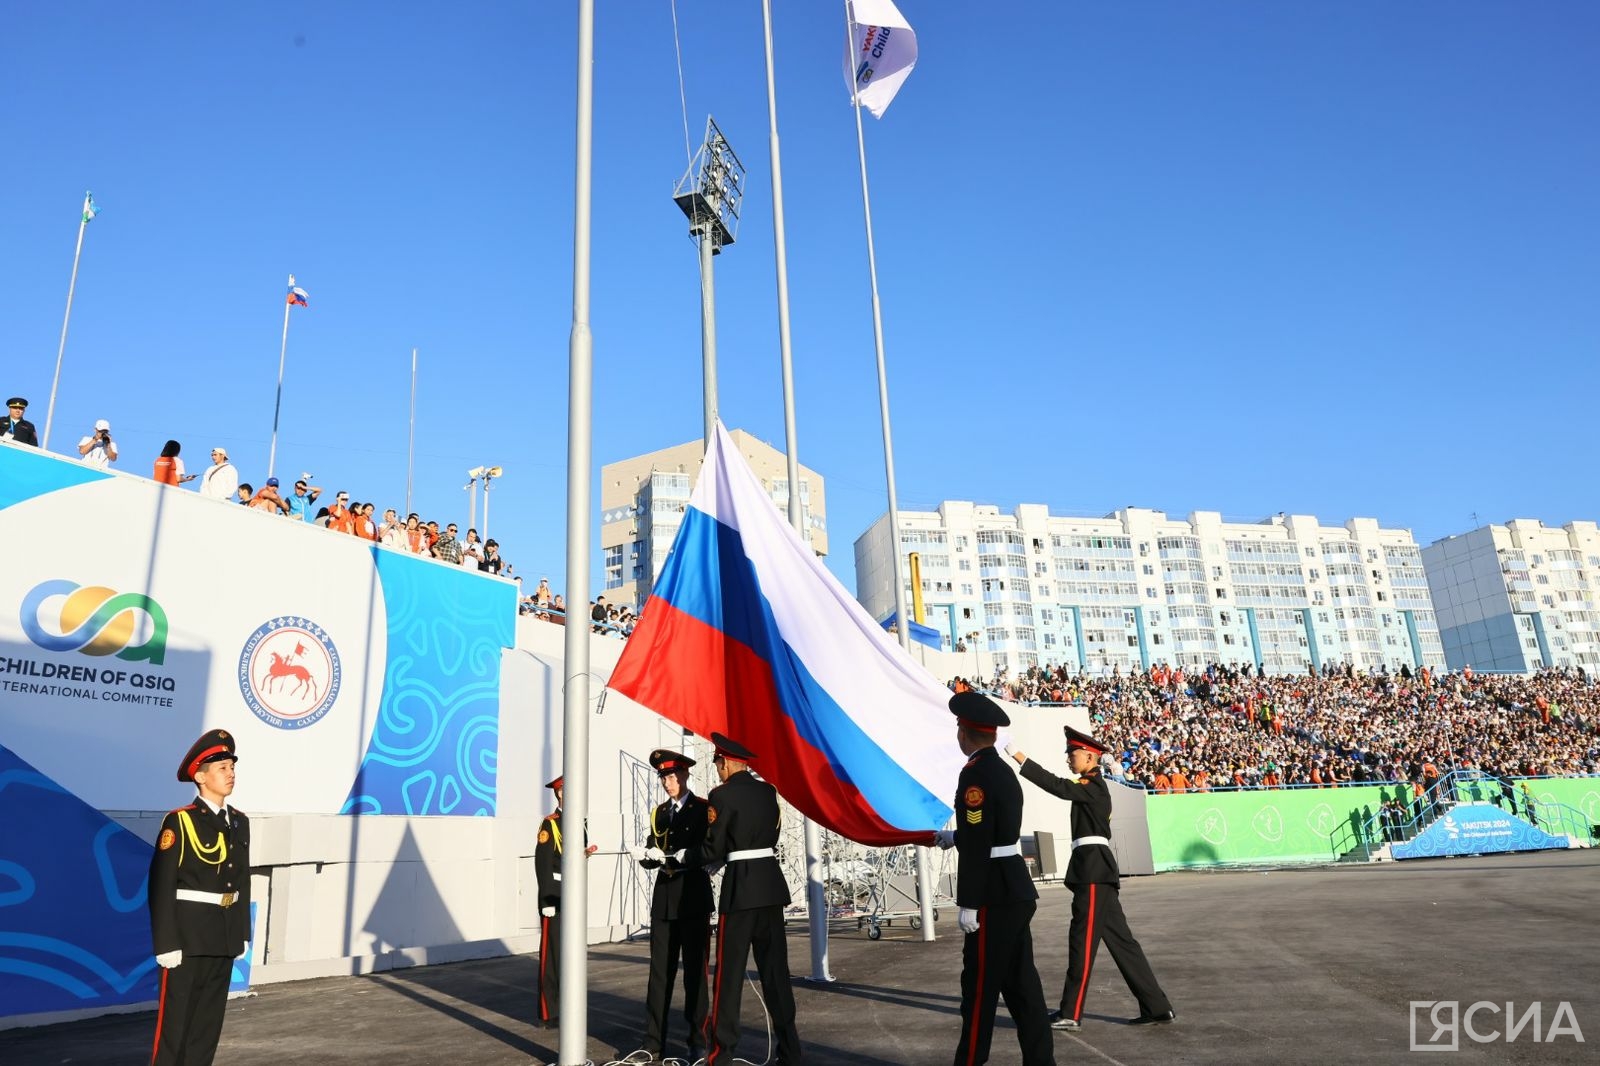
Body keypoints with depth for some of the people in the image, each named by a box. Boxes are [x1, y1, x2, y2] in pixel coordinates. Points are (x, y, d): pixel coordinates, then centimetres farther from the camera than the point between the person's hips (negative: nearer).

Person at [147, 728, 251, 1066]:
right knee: (176, 1016, 3)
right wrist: (166, 943, -16)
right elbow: (161, 886, -14)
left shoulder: (239, 821, 8)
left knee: (210, 1016, 13)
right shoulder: (180, 822, -12)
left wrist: (242, 933, 13)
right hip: (188, 931, -6)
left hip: (225, 934, 6)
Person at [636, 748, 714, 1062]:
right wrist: (648, 856, -11)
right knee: (659, 972, 5)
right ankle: (654, 1044, 10)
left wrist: (679, 858, -20)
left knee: (695, 971, 1)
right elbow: (653, 853, 11)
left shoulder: (703, 809, -2)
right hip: (664, 898, 5)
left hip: (694, 898, -4)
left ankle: (698, 1043, 9)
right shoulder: (659, 813, 14)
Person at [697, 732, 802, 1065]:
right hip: (771, 882, 6)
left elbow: (714, 850, -6)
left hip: (740, 884, -6)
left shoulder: (722, 794, -8)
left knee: (729, 970, 2)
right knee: (774, 967, 11)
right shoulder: (767, 790, 9)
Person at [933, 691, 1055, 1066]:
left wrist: (967, 904, -17)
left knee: (980, 982, 1)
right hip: (1014, 889, 9)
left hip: (996, 895, -9)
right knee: (1020, 981, 12)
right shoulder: (1003, 770, 11)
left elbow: (977, 846, -20)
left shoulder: (976, 773, -17)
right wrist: (955, 836, 35)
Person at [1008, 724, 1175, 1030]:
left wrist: (1020, 757, -31)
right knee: (1119, 938, 12)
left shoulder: (1094, 787, -11)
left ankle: (1071, 1014, 1)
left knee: (1083, 939, -5)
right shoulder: (1092, 788, 19)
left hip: (1093, 867, -10)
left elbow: (1059, 787, -27)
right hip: (1094, 867, 10)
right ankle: (1157, 1007, 17)